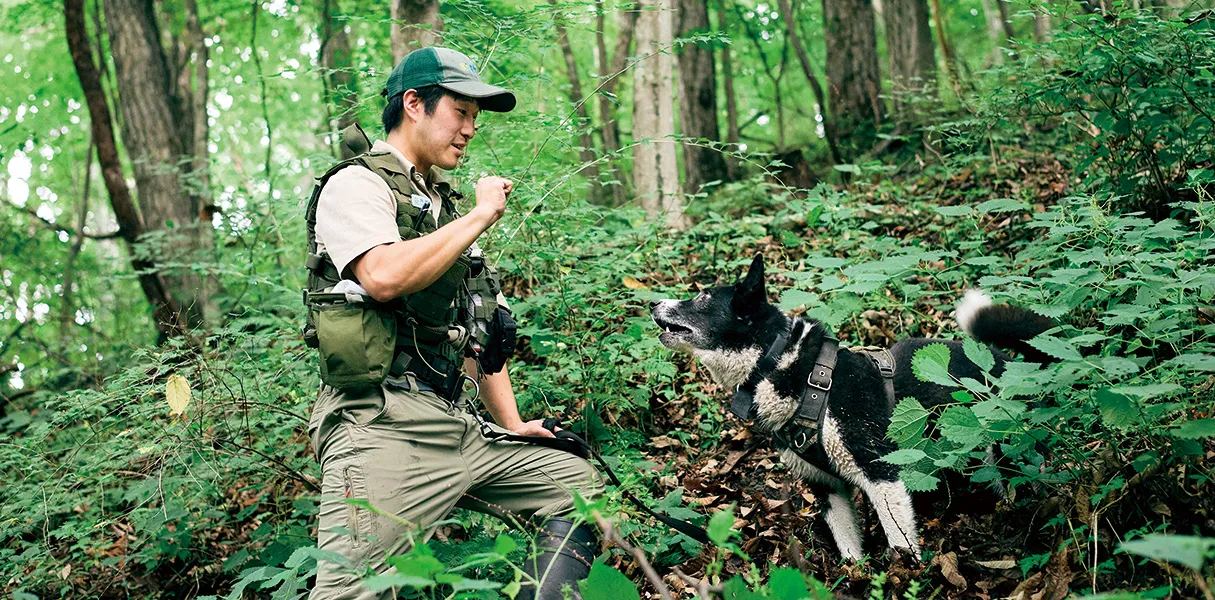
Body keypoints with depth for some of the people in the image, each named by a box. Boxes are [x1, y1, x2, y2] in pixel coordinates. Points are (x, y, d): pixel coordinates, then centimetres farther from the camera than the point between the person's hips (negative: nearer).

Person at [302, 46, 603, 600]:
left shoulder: (447, 208, 23)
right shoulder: (357, 185, -2)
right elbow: (384, 277, -23)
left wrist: (513, 427, 14)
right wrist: (482, 215, -10)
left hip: (459, 428, 9)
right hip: (385, 425, -8)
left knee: (583, 484, 9)